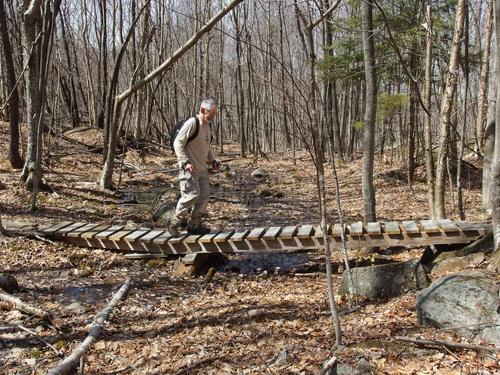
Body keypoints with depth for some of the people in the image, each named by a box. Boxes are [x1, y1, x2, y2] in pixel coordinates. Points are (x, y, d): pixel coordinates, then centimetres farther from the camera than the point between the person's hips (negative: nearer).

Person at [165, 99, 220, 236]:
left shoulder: (207, 125, 13)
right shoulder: (192, 123, -15)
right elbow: (178, 143, -17)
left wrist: (213, 161, 15)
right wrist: (185, 162, -24)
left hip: (201, 168, 9)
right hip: (189, 168, -9)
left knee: (204, 195, 5)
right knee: (192, 195, -12)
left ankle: (194, 225, 16)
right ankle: (173, 222, 4)